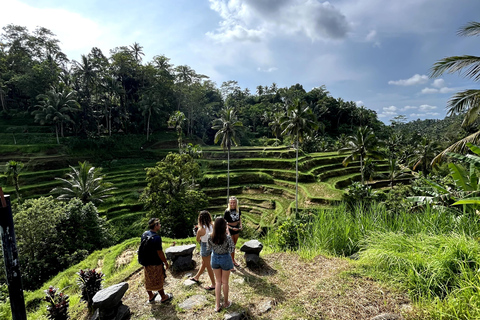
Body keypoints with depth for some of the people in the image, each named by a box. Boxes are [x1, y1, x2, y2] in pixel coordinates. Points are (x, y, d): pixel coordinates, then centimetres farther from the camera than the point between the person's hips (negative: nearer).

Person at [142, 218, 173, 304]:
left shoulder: (144, 234, -2)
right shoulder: (156, 237, -27)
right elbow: (159, 252, -23)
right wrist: (166, 262, -10)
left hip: (146, 262, 8)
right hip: (155, 263, -7)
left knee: (148, 281, 21)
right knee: (158, 281, 9)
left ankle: (150, 296, 39)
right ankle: (164, 297, 27)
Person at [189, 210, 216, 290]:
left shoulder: (200, 230, -29)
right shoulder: (212, 225, -13)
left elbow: (197, 240, -10)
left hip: (205, 247, -7)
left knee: (208, 266, 13)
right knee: (203, 263, 27)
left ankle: (213, 284, 27)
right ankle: (196, 277, 50)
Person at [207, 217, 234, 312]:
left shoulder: (210, 237, -20)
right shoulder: (227, 237, -30)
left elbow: (208, 248, -4)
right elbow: (232, 249, -15)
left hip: (215, 258, 3)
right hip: (225, 259, -2)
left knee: (218, 281, 22)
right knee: (225, 282, 19)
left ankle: (217, 305, 28)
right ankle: (226, 303, 39)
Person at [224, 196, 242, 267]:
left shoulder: (238, 209, -5)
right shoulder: (227, 211, -19)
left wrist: (241, 225, -5)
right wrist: (232, 228, -18)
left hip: (237, 228, 5)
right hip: (230, 229, -5)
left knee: (234, 245, 18)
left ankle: (233, 260, 35)